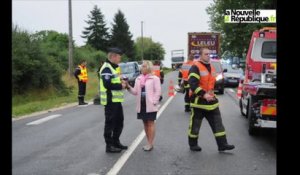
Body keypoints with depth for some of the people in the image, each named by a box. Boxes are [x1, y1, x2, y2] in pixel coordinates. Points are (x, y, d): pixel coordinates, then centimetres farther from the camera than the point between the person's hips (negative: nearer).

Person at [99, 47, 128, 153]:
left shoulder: (113, 67, 17)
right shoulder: (107, 68, -16)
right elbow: (107, 84, -26)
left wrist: (121, 82, 6)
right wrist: (121, 86, -15)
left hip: (116, 100, 10)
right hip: (110, 101, -10)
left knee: (119, 121, 17)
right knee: (110, 123, -2)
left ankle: (116, 142, 29)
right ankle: (109, 145, 7)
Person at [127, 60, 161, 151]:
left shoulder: (154, 78, -5)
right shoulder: (138, 79, 12)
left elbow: (158, 91, -8)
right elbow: (135, 92, 10)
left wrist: (154, 102, -15)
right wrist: (129, 88, -6)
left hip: (150, 105, -6)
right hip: (141, 104, 6)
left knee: (150, 123, -2)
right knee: (145, 123, 11)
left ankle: (150, 144, 2)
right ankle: (149, 143, 20)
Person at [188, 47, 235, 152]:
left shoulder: (211, 68, 14)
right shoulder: (196, 67, -12)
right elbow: (192, 84, -22)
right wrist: (203, 94, -27)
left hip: (211, 100, 7)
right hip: (199, 100, -7)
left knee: (217, 123, 3)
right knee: (195, 124, 5)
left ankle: (222, 144, 7)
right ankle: (193, 145, 19)